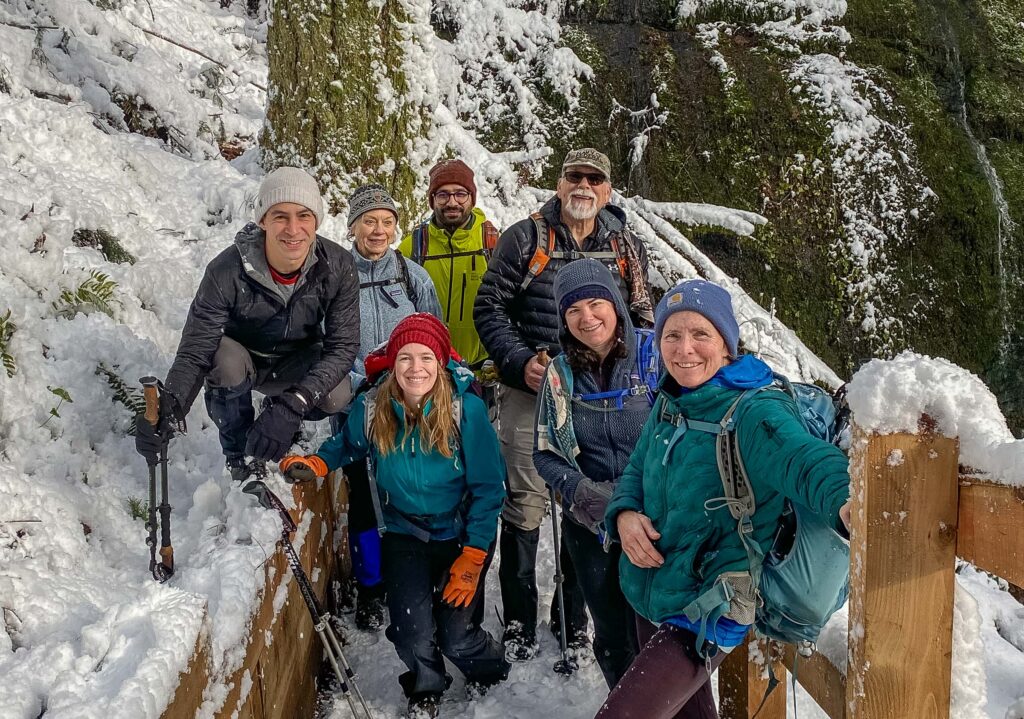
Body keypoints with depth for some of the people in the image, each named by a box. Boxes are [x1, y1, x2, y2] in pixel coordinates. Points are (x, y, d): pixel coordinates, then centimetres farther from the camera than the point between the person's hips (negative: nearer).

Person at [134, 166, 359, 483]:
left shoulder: (338, 267, -24)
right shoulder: (227, 271, -29)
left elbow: (343, 345, -24)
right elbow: (194, 352, -29)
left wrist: (293, 405, -39)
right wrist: (169, 407, -51)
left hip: (297, 362, 1)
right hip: (241, 357, -1)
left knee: (336, 396, -30)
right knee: (226, 359, -36)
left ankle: (277, 410, 7)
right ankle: (241, 457, -9)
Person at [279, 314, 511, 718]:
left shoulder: (467, 409, -21)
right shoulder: (372, 409, -13)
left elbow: (489, 487, -14)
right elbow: (349, 445, 11)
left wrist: (471, 560, -14)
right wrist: (316, 465, -9)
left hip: (460, 536, -2)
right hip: (404, 535, 2)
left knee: (454, 637, -5)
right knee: (412, 632, -9)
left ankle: (494, 677, 32)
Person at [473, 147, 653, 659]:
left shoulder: (626, 248, 9)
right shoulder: (525, 238, 1)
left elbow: (642, 318, 16)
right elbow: (489, 308, 0)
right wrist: (520, 361, -13)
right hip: (530, 392, -2)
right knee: (526, 504, 0)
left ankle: (578, 619, 23)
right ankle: (519, 623, 13)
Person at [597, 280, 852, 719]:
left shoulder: (752, 411, -21)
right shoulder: (668, 405, 1)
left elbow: (805, 460, -38)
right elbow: (636, 474, 12)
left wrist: (846, 502, -60)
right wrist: (624, 514, -11)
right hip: (649, 601, 7)